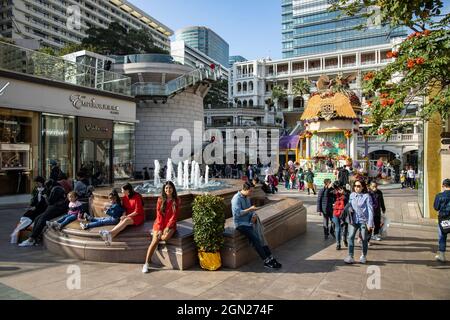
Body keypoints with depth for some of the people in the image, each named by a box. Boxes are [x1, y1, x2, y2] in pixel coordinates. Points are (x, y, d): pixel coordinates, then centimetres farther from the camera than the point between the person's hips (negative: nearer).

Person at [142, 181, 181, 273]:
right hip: (159, 224, 1)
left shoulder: (177, 200, 0)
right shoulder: (160, 200, 3)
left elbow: (174, 216, -4)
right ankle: (146, 264, -10)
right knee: (154, 241, -18)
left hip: (170, 225, -1)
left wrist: (167, 227, -13)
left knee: (166, 237, -31)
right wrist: (160, 229, -10)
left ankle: (156, 237, 3)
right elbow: (159, 215, -1)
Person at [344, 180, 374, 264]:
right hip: (354, 220, 4)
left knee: (364, 239, 9)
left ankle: (364, 256, 30)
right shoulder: (352, 195, 4)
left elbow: (370, 210, -10)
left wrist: (370, 223, -12)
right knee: (350, 237, -8)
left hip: (364, 220, -3)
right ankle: (350, 257, -4)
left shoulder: (366, 196, -10)